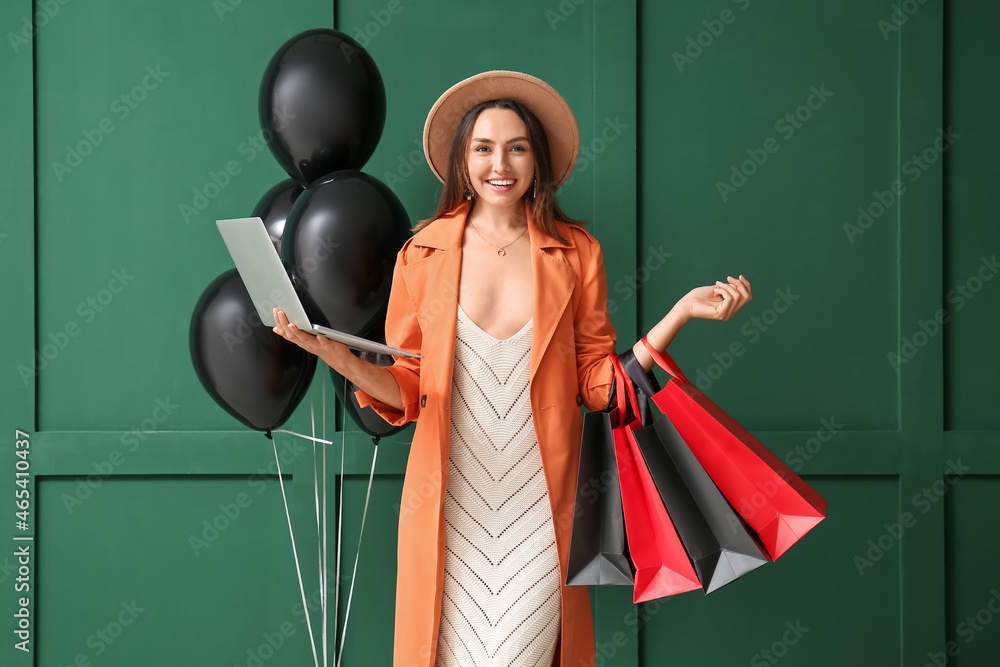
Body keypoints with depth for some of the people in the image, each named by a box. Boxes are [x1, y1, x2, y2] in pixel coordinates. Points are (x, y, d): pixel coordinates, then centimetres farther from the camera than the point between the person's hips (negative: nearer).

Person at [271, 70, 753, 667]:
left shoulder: (576, 252, 5)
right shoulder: (424, 253, 4)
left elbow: (598, 383, 5)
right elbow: (408, 391, 5)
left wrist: (684, 311, -4)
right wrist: (338, 356, -13)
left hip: (540, 501, 0)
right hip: (451, 500, 0)